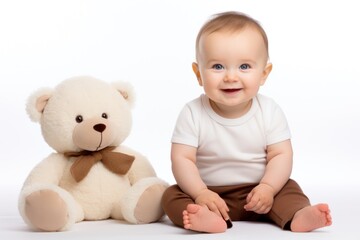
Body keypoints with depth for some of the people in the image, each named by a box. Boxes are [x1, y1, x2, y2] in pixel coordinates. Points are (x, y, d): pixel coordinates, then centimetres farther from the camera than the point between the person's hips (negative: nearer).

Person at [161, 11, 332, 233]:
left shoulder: (270, 112, -8)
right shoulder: (193, 114, -13)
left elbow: (281, 155, -9)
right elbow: (182, 159, -15)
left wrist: (267, 187, -26)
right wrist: (201, 194, -29)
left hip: (257, 192, 2)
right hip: (210, 193, -1)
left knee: (289, 188, -15)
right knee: (172, 196, -23)